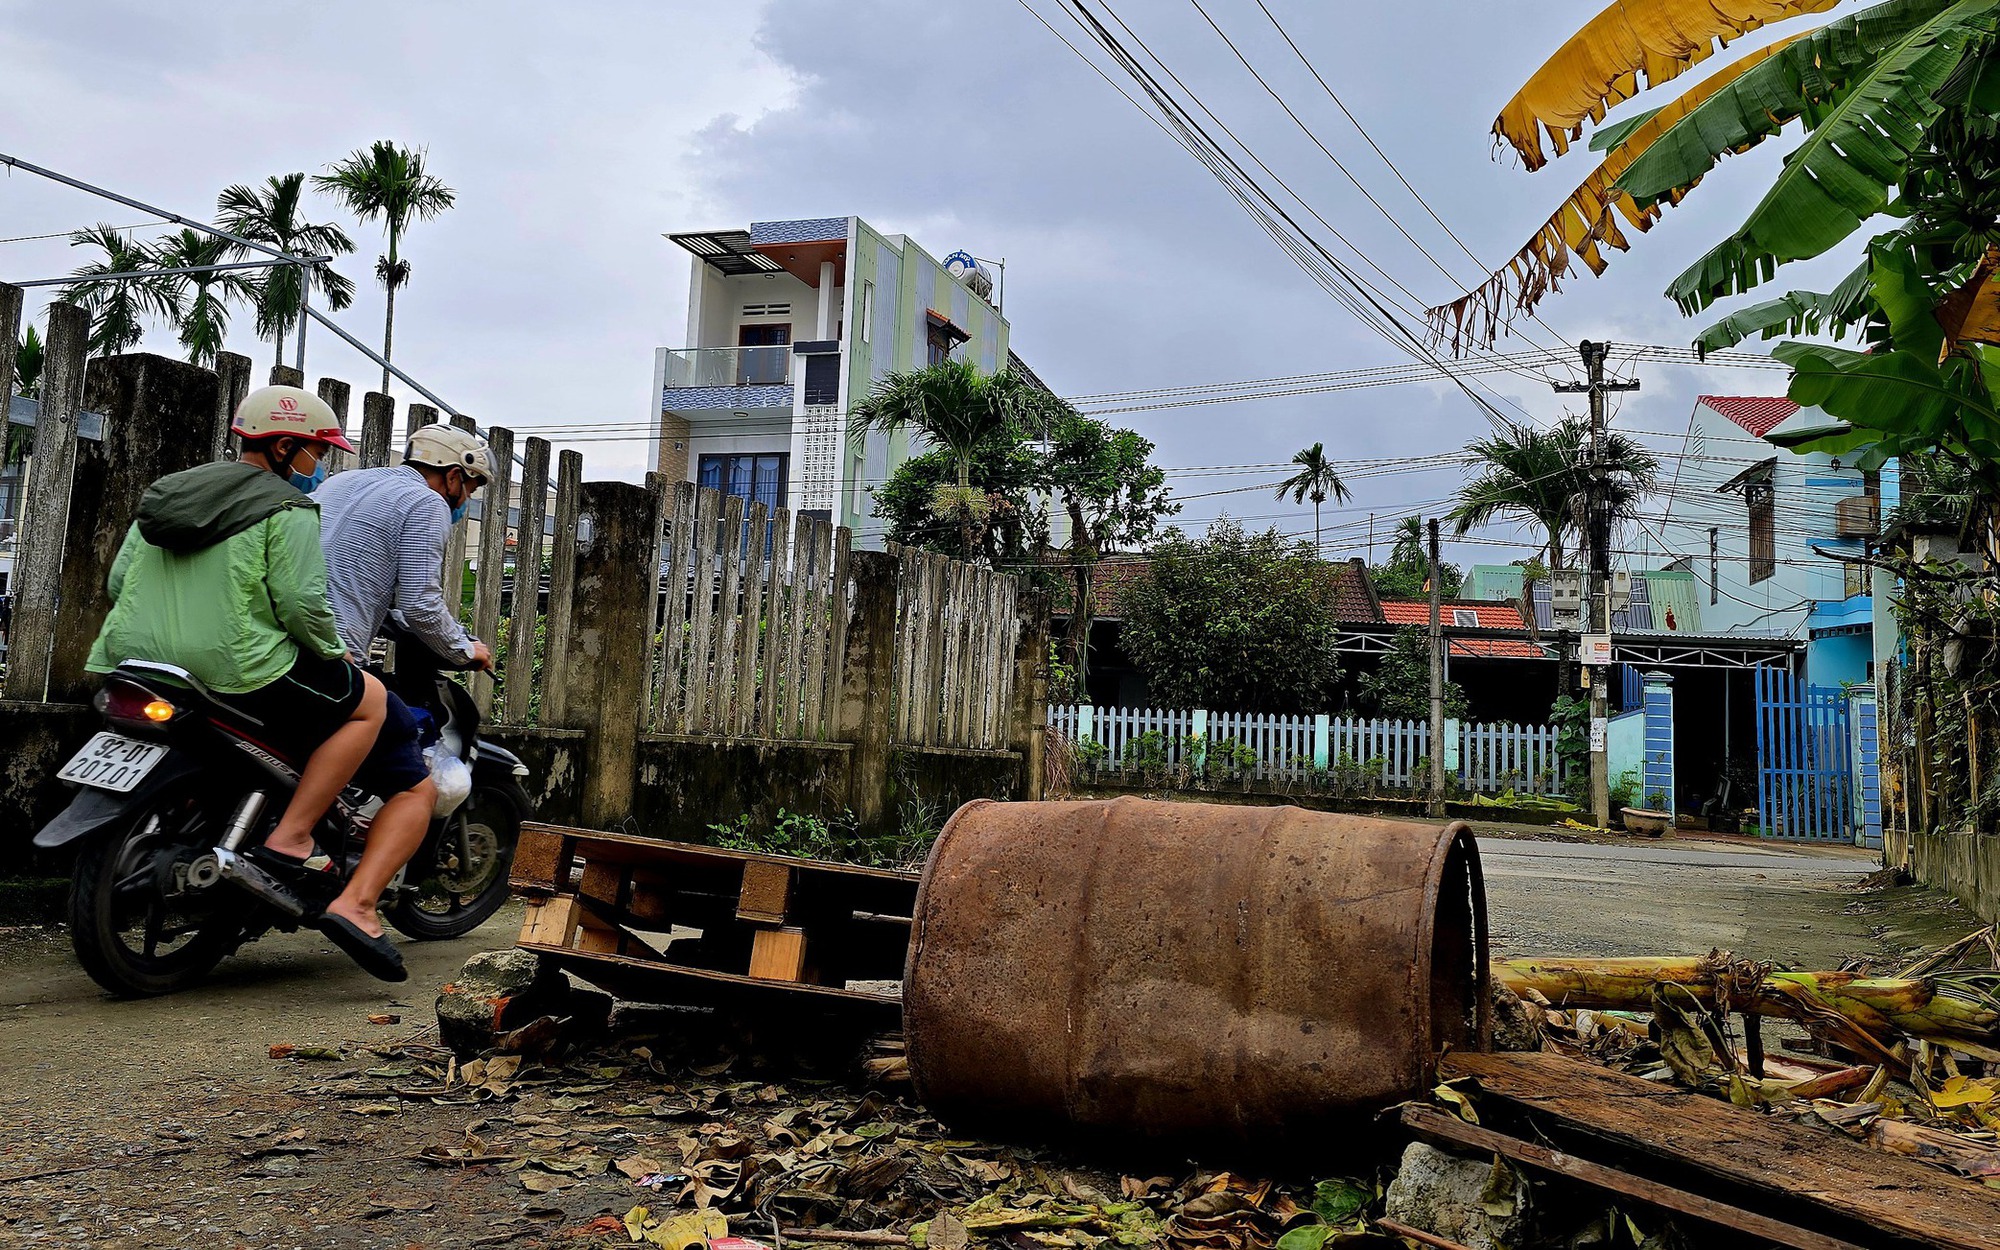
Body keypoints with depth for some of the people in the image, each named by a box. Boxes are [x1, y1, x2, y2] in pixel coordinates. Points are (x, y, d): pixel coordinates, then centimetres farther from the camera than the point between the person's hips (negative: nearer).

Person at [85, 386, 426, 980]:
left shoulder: (164, 493, 19)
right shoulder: (285, 509, -5)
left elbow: (119, 582, 18)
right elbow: (302, 603, -14)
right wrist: (336, 653, 3)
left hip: (137, 664, 9)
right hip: (240, 673, -8)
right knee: (368, 700, 8)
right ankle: (288, 840, -2)